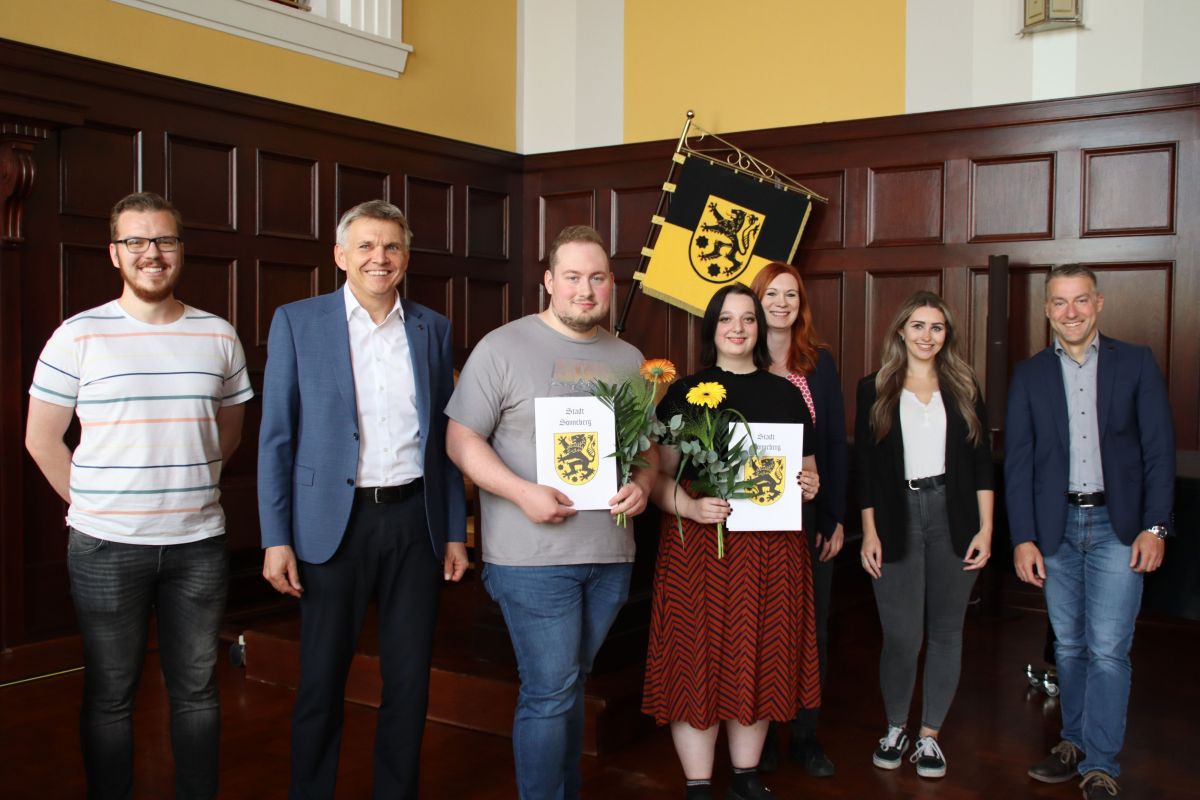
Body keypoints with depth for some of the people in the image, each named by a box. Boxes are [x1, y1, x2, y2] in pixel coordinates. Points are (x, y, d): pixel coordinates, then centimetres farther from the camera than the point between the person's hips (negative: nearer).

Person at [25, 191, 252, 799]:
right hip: (106, 546, -2)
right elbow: (42, 439, 2)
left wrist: (186, 485, 9)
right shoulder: (78, 336, -4)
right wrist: (93, 504, 2)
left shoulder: (218, 335, 4)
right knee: (110, 695, 10)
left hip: (198, 543, 2)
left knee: (196, 689, 13)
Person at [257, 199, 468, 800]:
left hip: (414, 520, 3)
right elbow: (276, 437, -2)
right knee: (322, 681, 7)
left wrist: (455, 531, 7)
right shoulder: (297, 321, 0)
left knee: (410, 679, 10)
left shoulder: (432, 329, 8)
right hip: (334, 523, -2)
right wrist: (276, 539, -7)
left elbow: (444, 438, 10)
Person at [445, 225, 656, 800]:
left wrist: (642, 484, -4)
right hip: (532, 556, -5)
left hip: (610, 554, 5)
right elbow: (462, 438, -7)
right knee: (549, 693, -3)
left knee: (570, 686, 17)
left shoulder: (628, 359, 11)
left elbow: (647, 442, 17)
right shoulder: (503, 348, -5)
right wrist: (523, 492, -19)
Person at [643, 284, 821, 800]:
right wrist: (692, 507, -22)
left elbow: (808, 467, 18)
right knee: (699, 658, 0)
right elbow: (659, 474, -4)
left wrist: (810, 486, -5)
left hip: (771, 545, 3)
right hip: (699, 545, -3)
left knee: (759, 657, 10)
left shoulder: (783, 393, 11)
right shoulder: (684, 393, 0)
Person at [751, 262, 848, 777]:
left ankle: (805, 735, 20)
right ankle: (759, 734, 20)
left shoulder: (820, 362, 5)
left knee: (812, 625, 6)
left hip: (812, 515, 2)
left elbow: (837, 444, 4)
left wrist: (836, 517, -2)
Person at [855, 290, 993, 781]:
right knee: (901, 636, -4)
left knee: (945, 631, 7)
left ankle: (930, 734, 21)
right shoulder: (875, 389, 4)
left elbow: (982, 463, 7)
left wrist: (986, 528, 0)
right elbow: (865, 468, 3)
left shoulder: (963, 387, 9)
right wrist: (869, 532, -2)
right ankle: (895, 727, 20)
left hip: (953, 519, 2)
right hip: (898, 519, -2)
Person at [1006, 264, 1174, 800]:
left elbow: (1159, 449, 1)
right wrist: (1023, 538, -2)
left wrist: (1155, 526, -7)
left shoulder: (1136, 363, 3)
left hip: (1118, 525, -2)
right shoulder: (1029, 375, 6)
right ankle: (1075, 742, 26)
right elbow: (1018, 461, 4)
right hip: (1056, 526, 2)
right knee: (1069, 646, 12)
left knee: (1108, 649, -5)